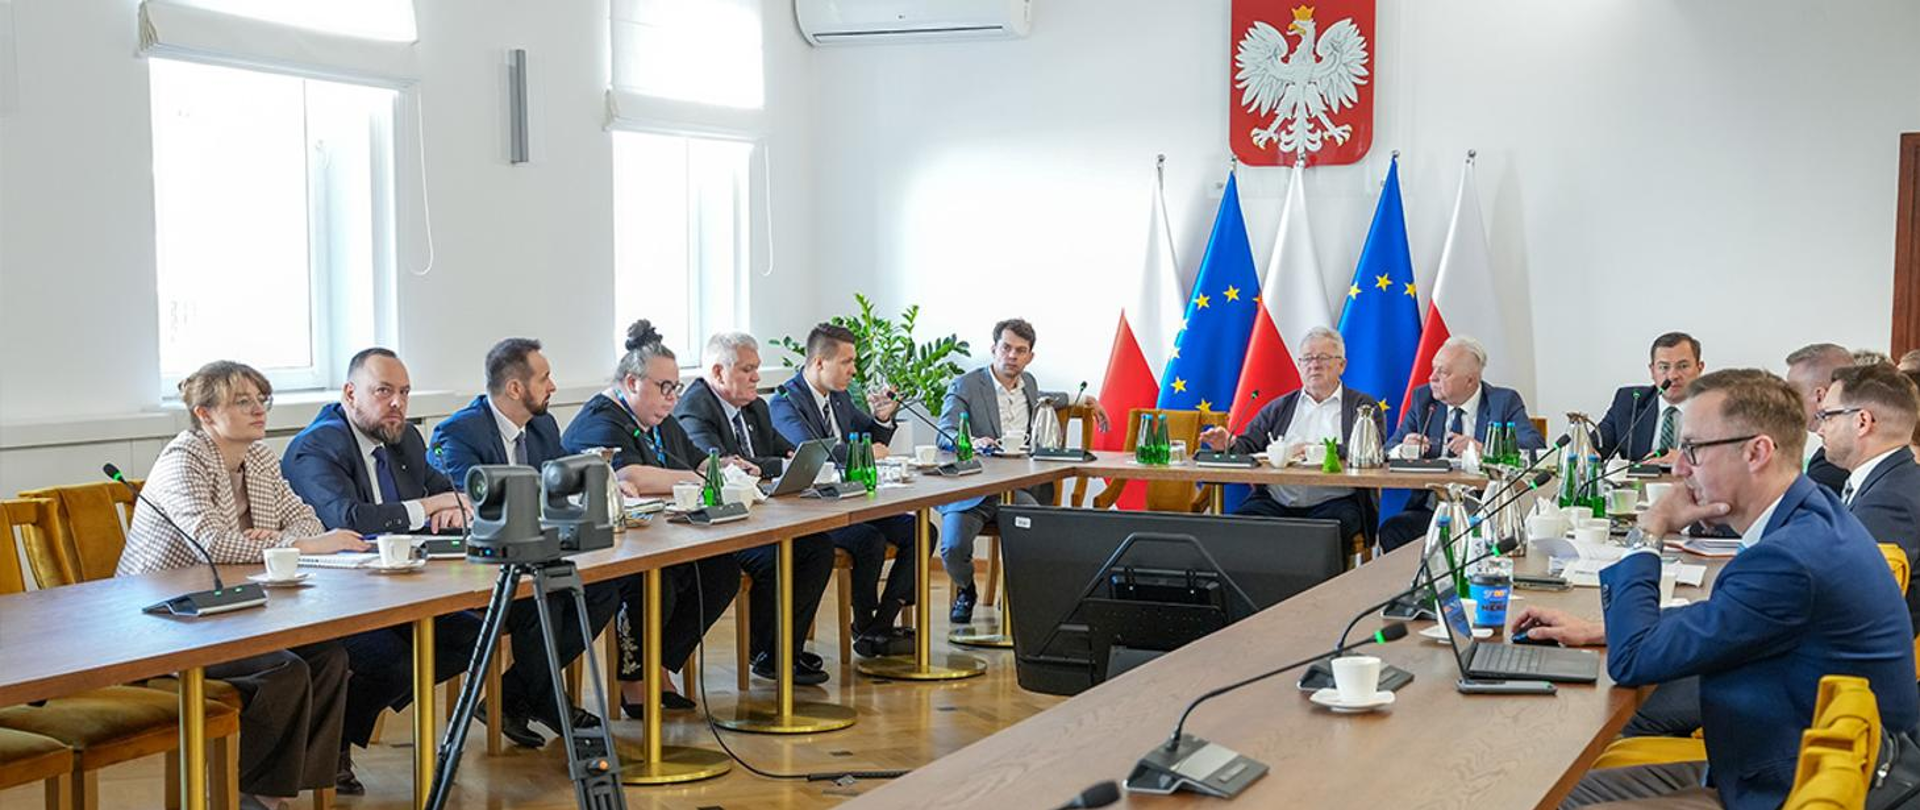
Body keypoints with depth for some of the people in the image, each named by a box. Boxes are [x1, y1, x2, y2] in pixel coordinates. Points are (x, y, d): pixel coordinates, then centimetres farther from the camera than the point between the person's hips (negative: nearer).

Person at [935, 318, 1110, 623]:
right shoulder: (964, 386, -2)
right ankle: (966, 591, 9)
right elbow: (945, 436, -14)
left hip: (1018, 488, 4)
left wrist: (1083, 400, 40)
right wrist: (973, 442, -35)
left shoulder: (1027, 382, 18)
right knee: (953, 548, -27)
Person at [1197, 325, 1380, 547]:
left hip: (1333, 501, -3)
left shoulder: (1364, 406, 14)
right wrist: (1229, 444, -10)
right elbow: (1248, 446, 15)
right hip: (1275, 501, 3)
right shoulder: (1278, 408, 23)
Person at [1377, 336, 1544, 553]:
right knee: (1391, 531, -26)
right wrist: (1403, 450, -16)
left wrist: (1483, 450, -25)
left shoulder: (1504, 402, 2)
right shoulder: (1423, 398, 11)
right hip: (1429, 510, 3)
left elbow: (1536, 447, -12)